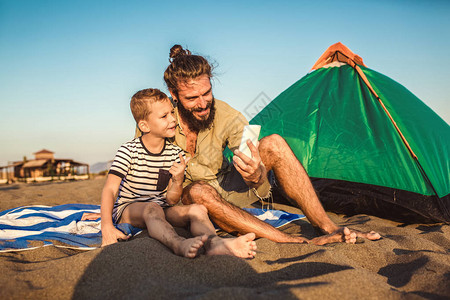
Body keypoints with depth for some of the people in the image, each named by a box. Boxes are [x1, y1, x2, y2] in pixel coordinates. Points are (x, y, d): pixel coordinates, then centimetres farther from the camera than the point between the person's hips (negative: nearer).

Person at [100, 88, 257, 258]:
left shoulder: (175, 154, 1)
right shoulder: (129, 150, -9)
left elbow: (171, 201, 0)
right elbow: (110, 189, -19)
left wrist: (178, 181, -22)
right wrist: (107, 226, -33)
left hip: (160, 209, 4)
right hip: (127, 208, -4)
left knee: (197, 210, -21)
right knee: (152, 208, -37)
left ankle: (213, 242, -51)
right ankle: (179, 244, -63)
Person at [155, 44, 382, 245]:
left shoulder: (227, 118, -15)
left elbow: (261, 191, -20)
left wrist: (257, 177, -45)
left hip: (224, 188, 2)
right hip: (183, 199, -2)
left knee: (274, 144, -23)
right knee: (199, 191, -42)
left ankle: (327, 227, -24)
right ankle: (298, 243, -41)